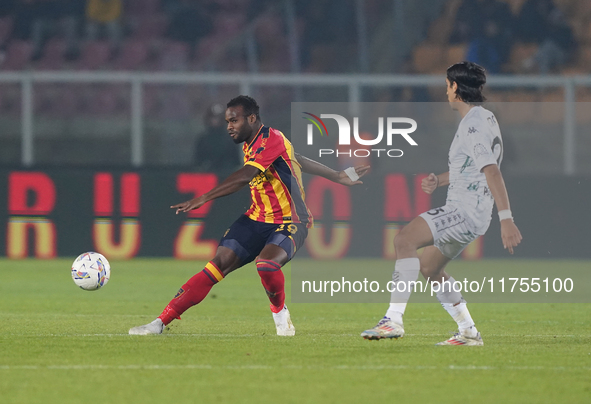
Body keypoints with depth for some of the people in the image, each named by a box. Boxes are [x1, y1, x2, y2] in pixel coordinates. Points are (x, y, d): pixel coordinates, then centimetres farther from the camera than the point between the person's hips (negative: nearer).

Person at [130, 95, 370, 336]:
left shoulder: (271, 140, -19)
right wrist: (338, 177, 32)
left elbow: (244, 177, -33)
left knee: (266, 263, -36)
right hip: (257, 219, 8)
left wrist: (204, 199, -41)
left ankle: (280, 313, -4)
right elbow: (298, 160, 21)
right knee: (219, 263, -9)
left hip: (289, 223, -8)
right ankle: (161, 322, -14)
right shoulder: (251, 144, 9)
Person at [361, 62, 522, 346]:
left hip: (465, 212, -11)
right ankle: (468, 333, 24)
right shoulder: (484, 118, 18)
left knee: (405, 240, -23)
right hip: (468, 215, 11)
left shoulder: (474, 124, -15)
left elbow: (491, 170, -25)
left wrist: (506, 219, -33)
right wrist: (439, 180, 13)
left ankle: (394, 319, -29)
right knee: (428, 267, 22)